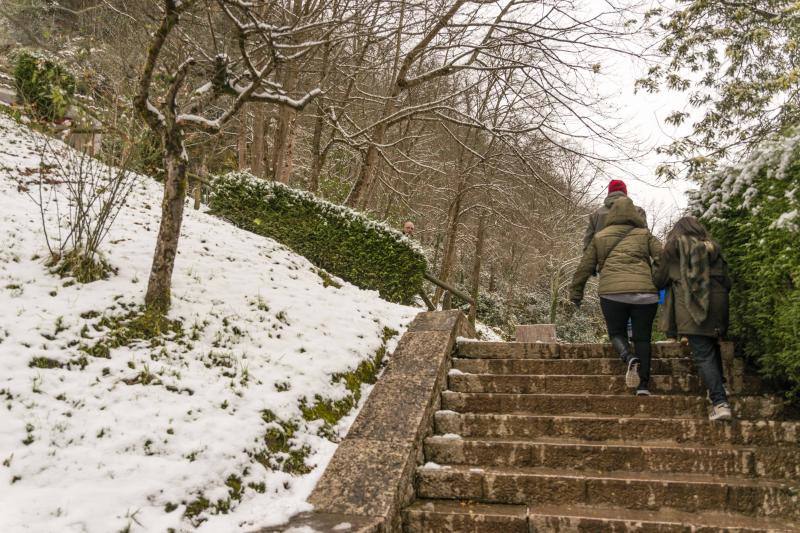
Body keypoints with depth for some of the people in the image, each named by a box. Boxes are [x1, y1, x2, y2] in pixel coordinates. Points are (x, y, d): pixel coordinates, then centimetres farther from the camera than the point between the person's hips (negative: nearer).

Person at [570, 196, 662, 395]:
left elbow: (584, 267, 16)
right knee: (642, 338, 9)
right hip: (645, 292, 1)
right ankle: (643, 385, 4)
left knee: (616, 332, 15)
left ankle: (629, 358, -15)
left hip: (612, 292, -1)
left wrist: (575, 293, 25)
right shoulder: (645, 235, 14)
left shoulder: (599, 237, 15)